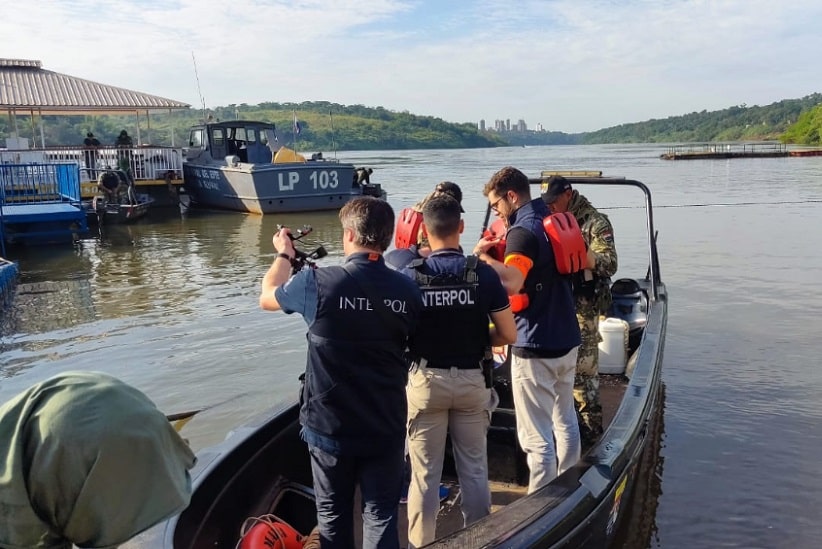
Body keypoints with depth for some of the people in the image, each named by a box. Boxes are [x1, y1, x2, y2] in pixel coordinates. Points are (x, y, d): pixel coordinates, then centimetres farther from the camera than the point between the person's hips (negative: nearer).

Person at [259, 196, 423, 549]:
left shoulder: (318, 283, -17)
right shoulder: (407, 290, -9)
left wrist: (284, 255, 20)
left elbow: (267, 298, 4)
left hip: (329, 425, -1)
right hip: (386, 427, 2)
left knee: (333, 517, 18)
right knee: (381, 517, 14)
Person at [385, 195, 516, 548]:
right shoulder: (483, 274, -9)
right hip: (471, 380, 1)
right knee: (474, 469, 15)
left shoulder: (408, 275, -9)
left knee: (425, 473, 10)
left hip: (426, 381, -1)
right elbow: (509, 335, -6)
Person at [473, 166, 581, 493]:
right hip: (566, 339, 10)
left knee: (536, 437, 0)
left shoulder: (523, 231, -18)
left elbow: (512, 282, -34)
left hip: (535, 346, -10)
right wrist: (504, 251, 9)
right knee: (566, 421, 22)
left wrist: (481, 256, -17)